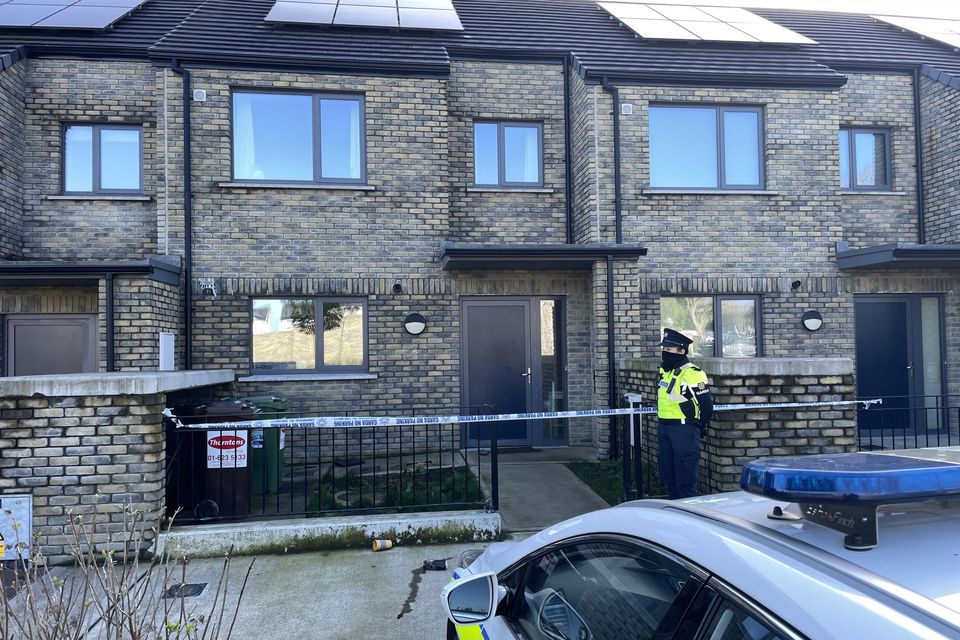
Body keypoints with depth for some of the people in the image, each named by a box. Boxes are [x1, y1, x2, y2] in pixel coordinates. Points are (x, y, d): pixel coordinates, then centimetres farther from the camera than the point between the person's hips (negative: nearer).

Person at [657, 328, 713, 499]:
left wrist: (697, 427, 1)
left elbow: (707, 407, -12)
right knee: (667, 476, 16)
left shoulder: (692, 373, -15)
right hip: (663, 428, 8)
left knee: (685, 479, -3)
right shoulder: (663, 370, 10)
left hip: (684, 430, -8)